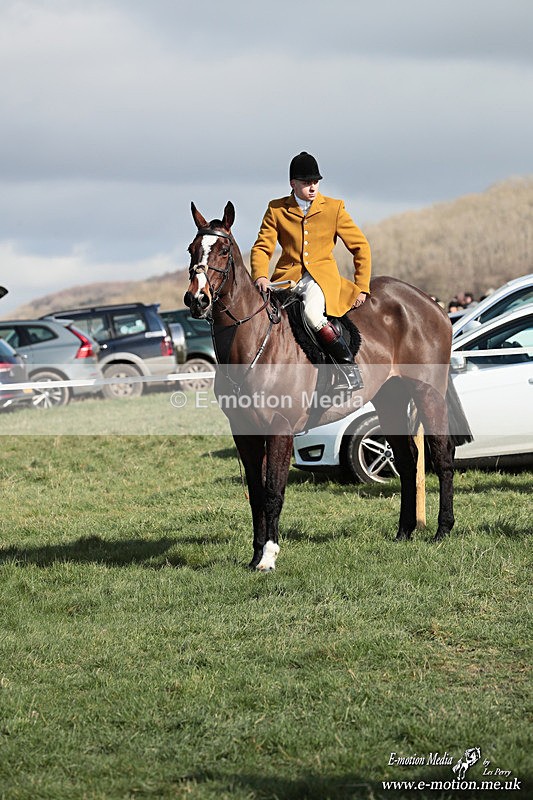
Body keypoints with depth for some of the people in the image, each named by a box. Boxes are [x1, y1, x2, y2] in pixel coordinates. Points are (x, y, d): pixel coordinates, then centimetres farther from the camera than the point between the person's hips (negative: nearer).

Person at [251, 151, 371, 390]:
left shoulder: (334, 208, 5)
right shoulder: (276, 210, 7)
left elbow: (361, 247, 8)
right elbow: (262, 247, 5)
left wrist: (362, 288, 3)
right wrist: (260, 276, -15)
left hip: (322, 276, -3)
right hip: (287, 277, 3)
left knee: (312, 311, -34)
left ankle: (348, 363, -19)